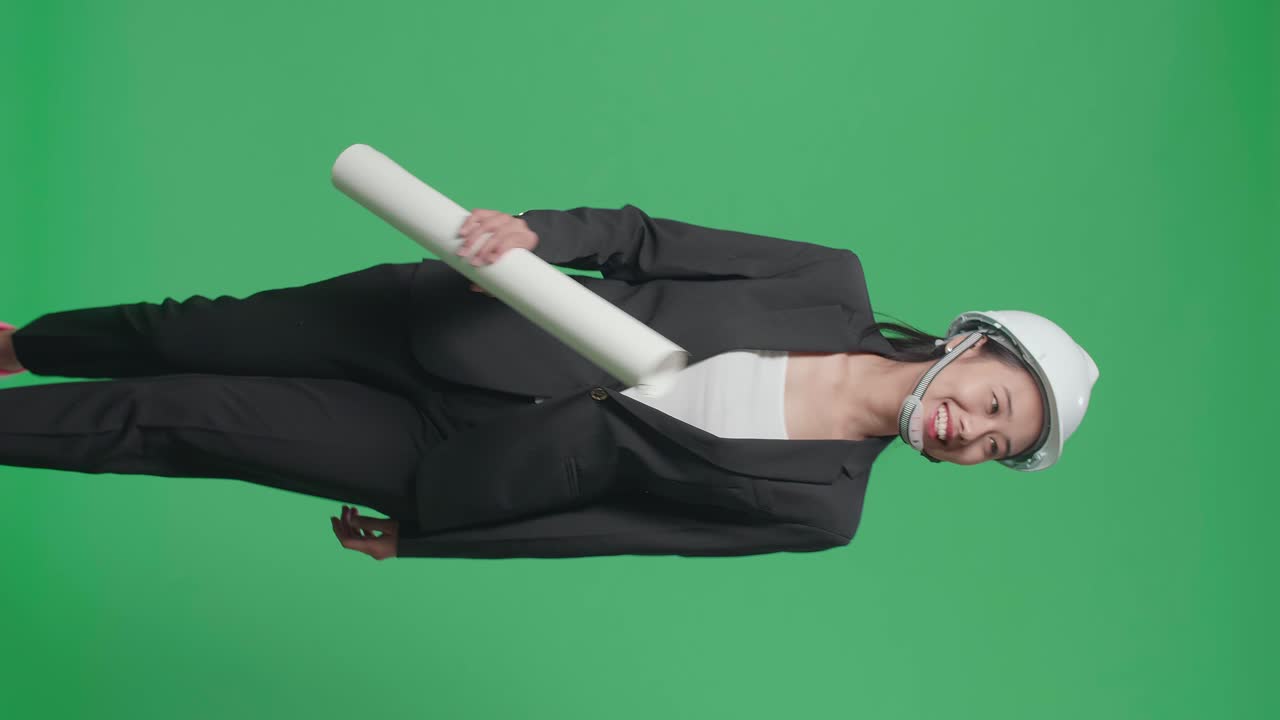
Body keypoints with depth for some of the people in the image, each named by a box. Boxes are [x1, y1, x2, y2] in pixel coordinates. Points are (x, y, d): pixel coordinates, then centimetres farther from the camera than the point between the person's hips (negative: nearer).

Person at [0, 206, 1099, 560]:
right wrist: (530, 231, -24)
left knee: (181, 422, 0)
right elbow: (646, 240, -3)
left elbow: (608, 523, -6)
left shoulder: (821, 510, -8)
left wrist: (418, 538, -2)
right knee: (197, 338, 10)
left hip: (446, 459, -1)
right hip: (454, 325, 1)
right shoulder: (834, 283, -7)